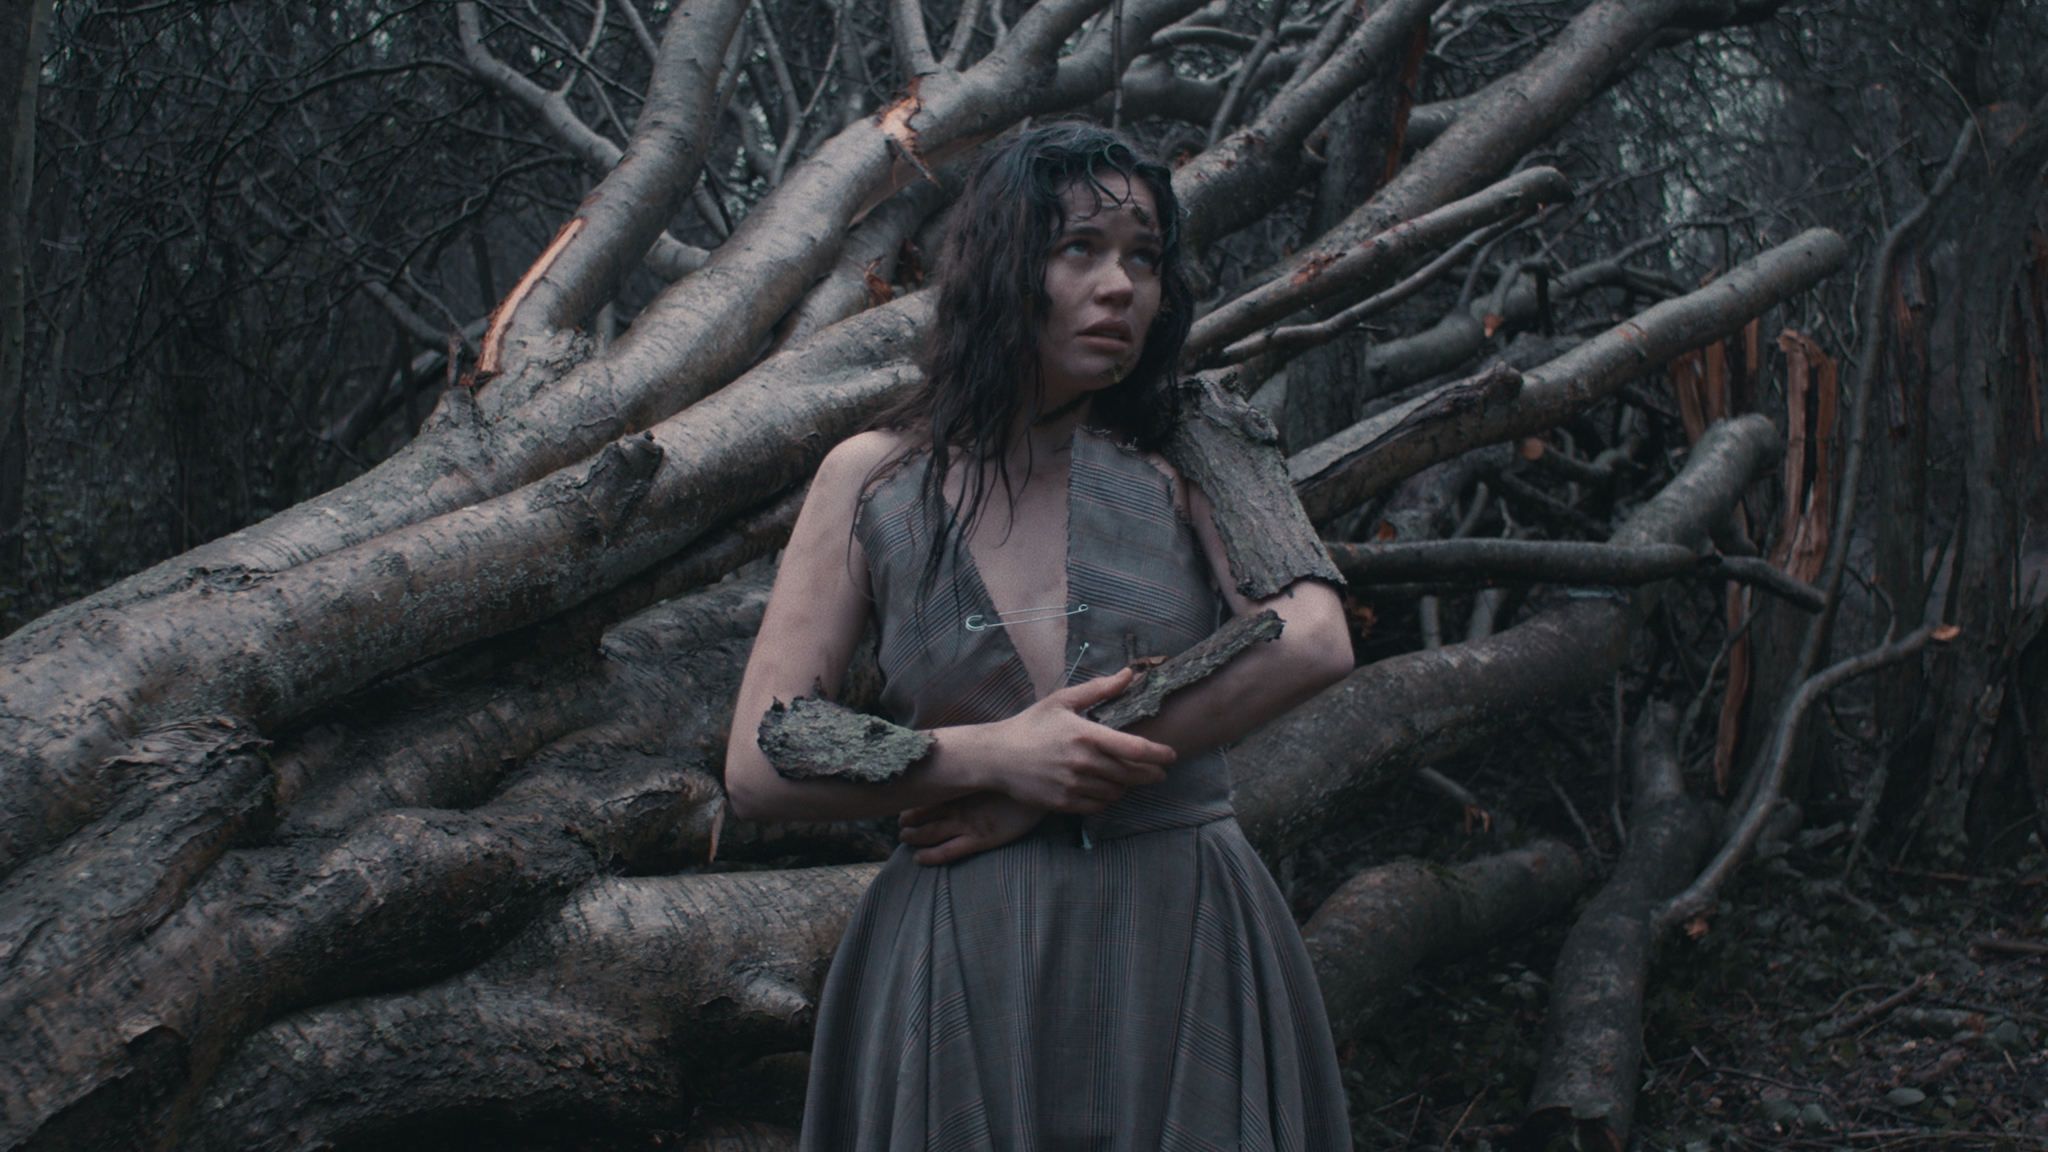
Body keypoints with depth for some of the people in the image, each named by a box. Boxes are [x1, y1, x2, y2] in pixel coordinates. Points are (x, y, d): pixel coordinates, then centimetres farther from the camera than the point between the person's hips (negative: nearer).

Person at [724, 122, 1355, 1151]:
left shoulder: (1181, 463, 4)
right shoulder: (876, 479, 2)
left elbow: (1315, 642, -13)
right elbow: (757, 770, -1)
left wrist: (1063, 782, -17)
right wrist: (993, 756, -15)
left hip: (1187, 948, 1)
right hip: (965, 976, -1)